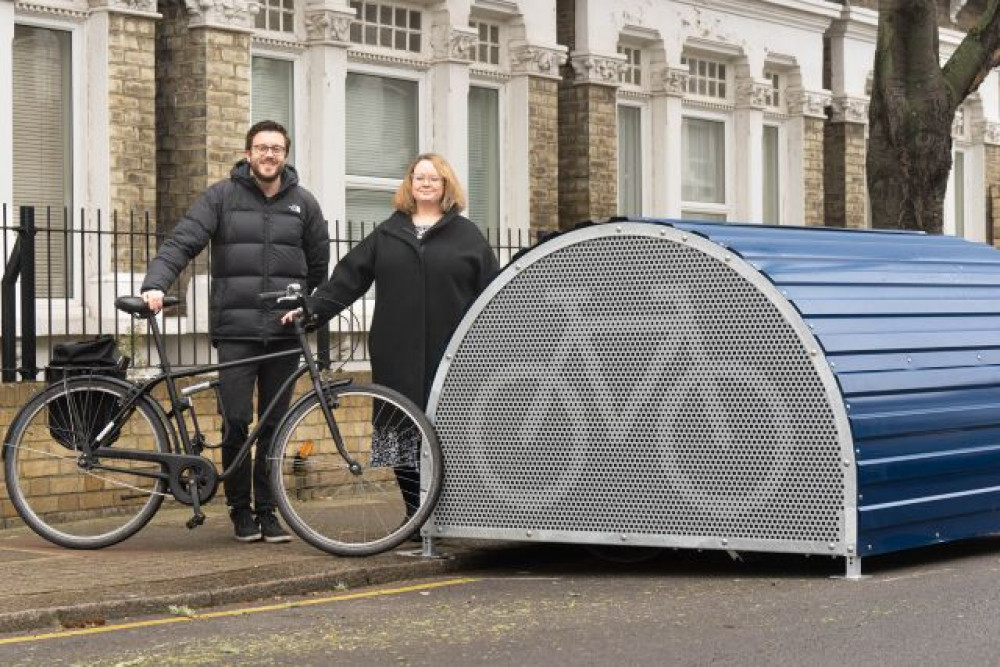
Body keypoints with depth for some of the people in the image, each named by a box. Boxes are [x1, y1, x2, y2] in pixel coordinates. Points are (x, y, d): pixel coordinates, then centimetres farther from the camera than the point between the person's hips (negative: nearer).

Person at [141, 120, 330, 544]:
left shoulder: (303, 203, 9)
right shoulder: (222, 196, 2)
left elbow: (319, 263, 18)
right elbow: (182, 241, -7)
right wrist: (155, 283, -21)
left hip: (284, 331, 2)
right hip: (236, 330, -2)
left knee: (274, 426, 6)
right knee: (235, 424, -4)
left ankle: (267, 512, 15)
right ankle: (241, 511, 11)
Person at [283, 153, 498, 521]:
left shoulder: (467, 235, 8)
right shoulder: (388, 234, 14)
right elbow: (347, 278, 10)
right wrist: (311, 308, 0)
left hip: (449, 354, -2)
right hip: (399, 356, 2)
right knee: (403, 434, 1)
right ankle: (414, 513, 10)